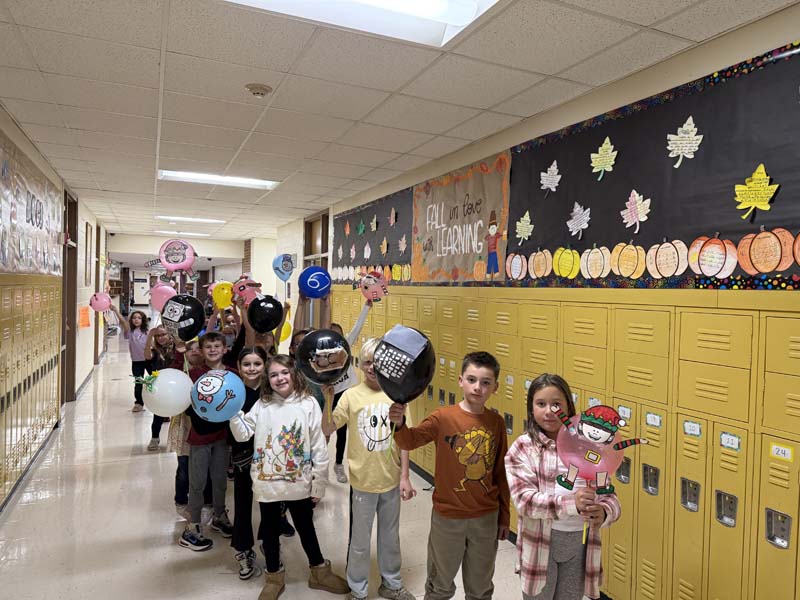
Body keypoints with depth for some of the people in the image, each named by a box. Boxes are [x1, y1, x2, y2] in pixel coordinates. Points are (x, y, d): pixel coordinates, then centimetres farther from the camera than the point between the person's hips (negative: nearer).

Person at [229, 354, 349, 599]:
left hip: (299, 483, -2)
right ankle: (274, 577, 40)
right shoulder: (261, 405, -2)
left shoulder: (308, 403, -9)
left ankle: (319, 572, 38)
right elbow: (242, 434, -3)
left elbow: (319, 446, -8)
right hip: (266, 483, 2)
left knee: (306, 528, 16)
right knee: (270, 530, 18)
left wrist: (319, 482, -6)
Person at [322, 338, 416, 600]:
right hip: (363, 480, -2)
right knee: (360, 541, 13)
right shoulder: (351, 395, -10)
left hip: (391, 480, 2)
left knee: (390, 537, 20)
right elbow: (327, 429, -15)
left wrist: (405, 476, -1)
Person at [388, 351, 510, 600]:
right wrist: (399, 423, -50)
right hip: (448, 516, -2)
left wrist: (504, 516, 9)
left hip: (486, 517, 3)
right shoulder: (443, 418, -15)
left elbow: (500, 473, 3)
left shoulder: (496, 422, -5)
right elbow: (410, 440, -29)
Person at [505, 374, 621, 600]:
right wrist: (571, 502, -31)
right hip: (540, 543, -2)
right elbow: (525, 500, -19)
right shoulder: (523, 448, -10)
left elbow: (608, 495, -1)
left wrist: (603, 512, -23)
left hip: (580, 543, 3)